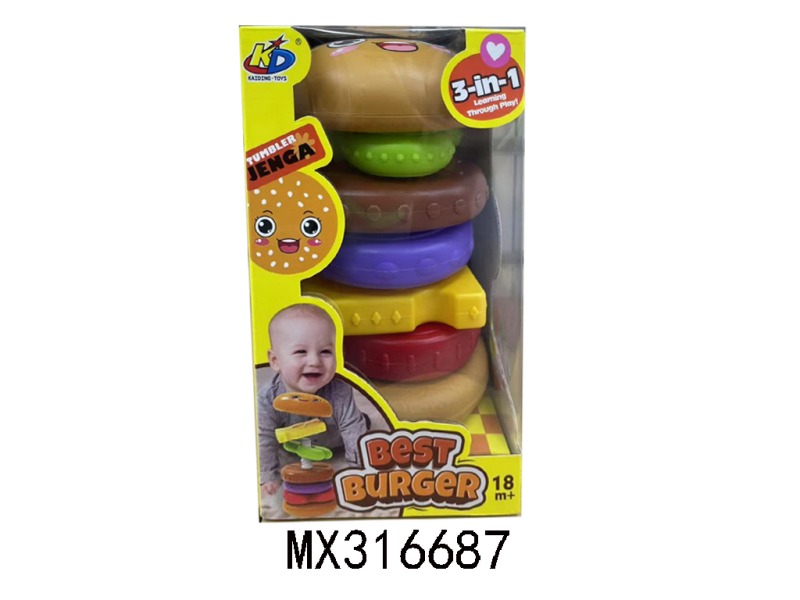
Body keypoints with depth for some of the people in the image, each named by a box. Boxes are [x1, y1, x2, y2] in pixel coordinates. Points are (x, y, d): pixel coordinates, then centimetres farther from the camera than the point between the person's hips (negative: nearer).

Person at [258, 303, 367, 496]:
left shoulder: (340, 395, -38)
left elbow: (355, 437, -31)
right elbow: (265, 441, -26)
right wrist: (268, 478, -26)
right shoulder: (268, 400, -37)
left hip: (333, 445, 0)